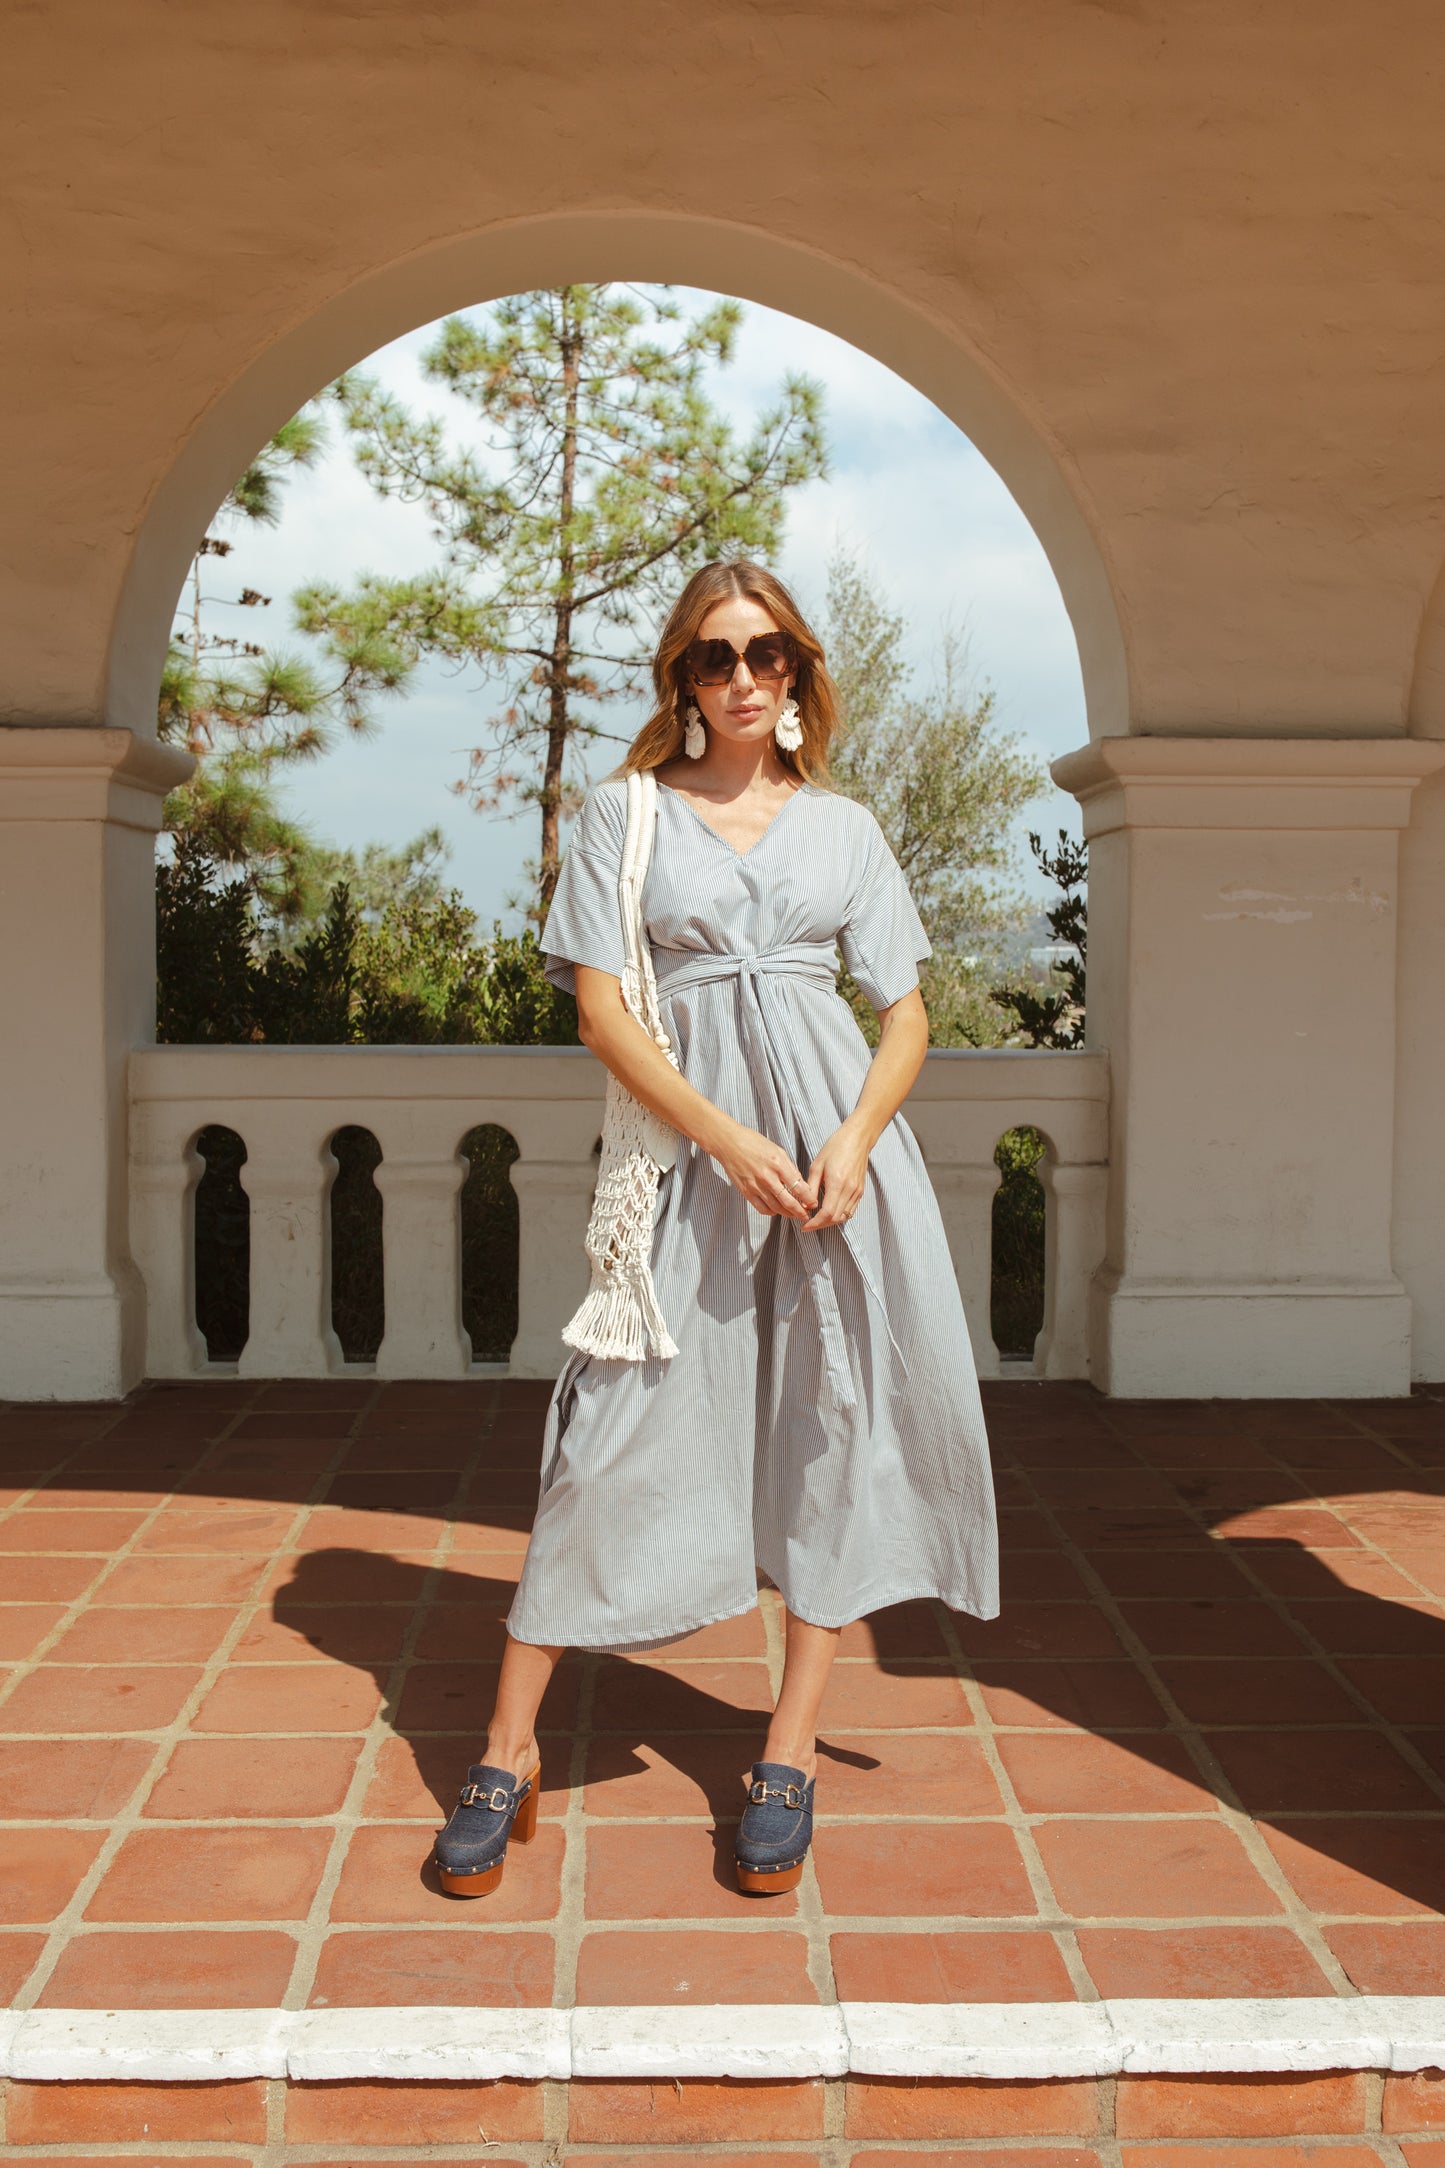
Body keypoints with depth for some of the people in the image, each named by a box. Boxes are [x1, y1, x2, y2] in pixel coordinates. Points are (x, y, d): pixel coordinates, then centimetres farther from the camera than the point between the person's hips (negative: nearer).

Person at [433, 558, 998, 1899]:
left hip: (837, 1140, 2)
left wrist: (854, 1141, -8)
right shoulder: (623, 815, 7)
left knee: (832, 1425, 2)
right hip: (686, 1145, -2)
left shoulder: (843, 826, 13)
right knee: (618, 1430, -3)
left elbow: (906, 1014, 11)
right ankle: (509, 1747, 10)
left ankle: (789, 1751, 15)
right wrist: (726, 1139, -13)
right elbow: (598, 1007, -2)